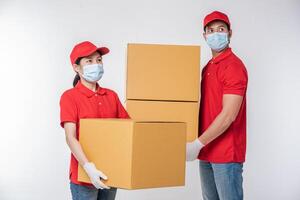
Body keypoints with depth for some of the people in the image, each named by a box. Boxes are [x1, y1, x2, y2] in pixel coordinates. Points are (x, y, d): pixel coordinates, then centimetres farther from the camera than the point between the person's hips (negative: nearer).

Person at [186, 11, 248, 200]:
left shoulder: (234, 66, -13)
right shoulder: (208, 67, 15)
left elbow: (228, 115, -21)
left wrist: (198, 143, -20)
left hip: (226, 153, -9)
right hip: (208, 151, 9)